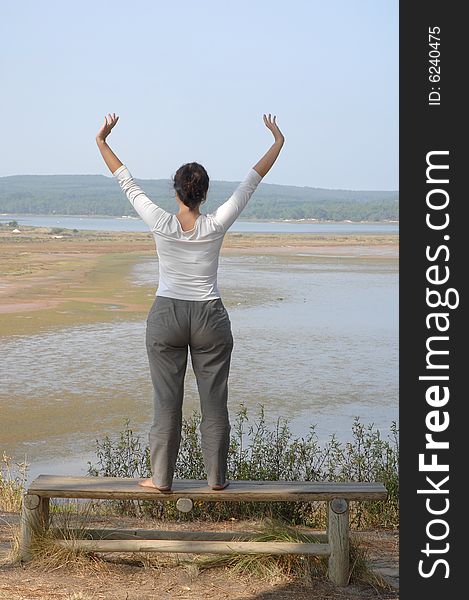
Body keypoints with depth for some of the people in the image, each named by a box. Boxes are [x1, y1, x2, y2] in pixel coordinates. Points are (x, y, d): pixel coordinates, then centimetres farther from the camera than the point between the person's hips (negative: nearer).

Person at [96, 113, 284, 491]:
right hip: (210, 318, 0)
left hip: (166, 317, 0)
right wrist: (278, 142, 9)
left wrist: (102, 141, 12)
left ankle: (161, 477, 12)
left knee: (167, 402, 6)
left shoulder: (161, 224, -9)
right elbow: (250, 183, 0)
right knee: (214, 401, 8)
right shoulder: (216, 226, -8)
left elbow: (127, 183, 2)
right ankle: (217, 477, 15)